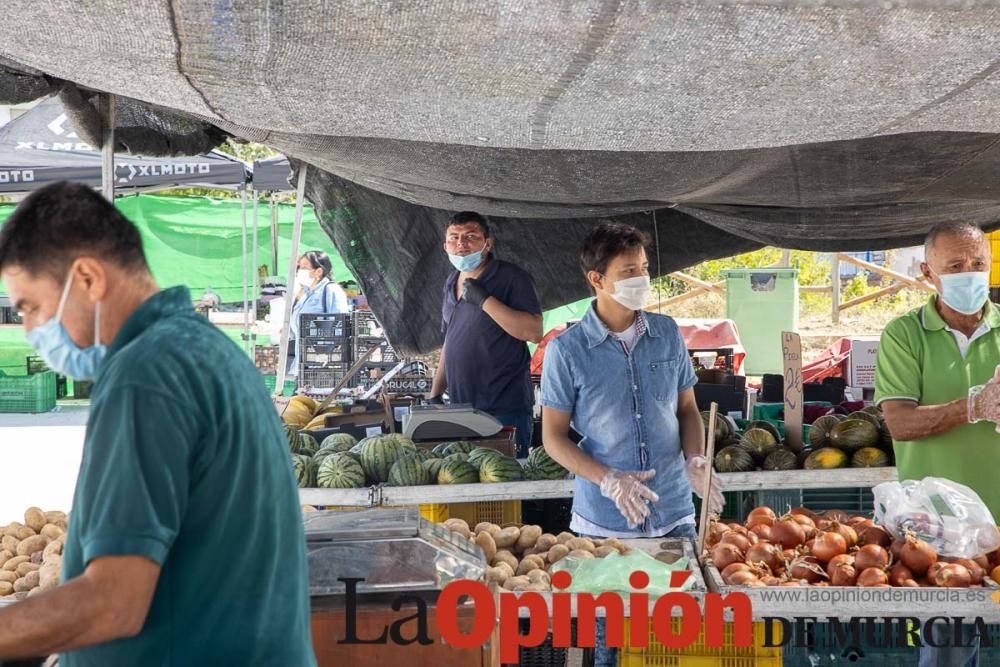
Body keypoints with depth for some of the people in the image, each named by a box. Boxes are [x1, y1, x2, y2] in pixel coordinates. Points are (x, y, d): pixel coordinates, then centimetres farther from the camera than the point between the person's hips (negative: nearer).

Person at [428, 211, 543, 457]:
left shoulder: (511, 278, -8)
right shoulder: (452, 282, 15)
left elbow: (534, 332, -20)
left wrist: (485, 300, -20)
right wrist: (435, 393, 15)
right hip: (460, 408, 7)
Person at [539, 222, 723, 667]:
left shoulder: (667, 334, 3)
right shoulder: (567, 350, -9)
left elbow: (687, 408, 12)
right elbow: (554, 436, -4)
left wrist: (695, 460, -7)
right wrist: (608, 480, -18)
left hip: (674, 514, 3)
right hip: (604, 521, -3)